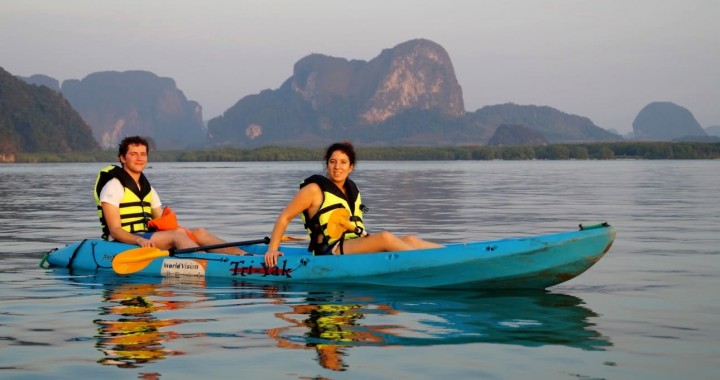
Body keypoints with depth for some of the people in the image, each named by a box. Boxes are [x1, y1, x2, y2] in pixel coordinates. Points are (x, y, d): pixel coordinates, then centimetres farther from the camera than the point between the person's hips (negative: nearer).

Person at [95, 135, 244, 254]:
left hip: (147, 239, 8)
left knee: (199, 232, -11)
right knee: (178, 233, -29)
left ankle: (241, 255, -26)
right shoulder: (113, 187, -5)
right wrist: (140, 240, -31)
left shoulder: (147, 188, 19)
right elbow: (115, 230, -15)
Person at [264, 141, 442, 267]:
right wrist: (272, 249, -9)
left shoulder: (352, 189, 19)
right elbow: (284, 217, -1)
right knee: (385, 237, -29)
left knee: (409, 240, -11)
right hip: (330, 252, -8)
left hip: (356, 247, 8)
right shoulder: (314, 190, -2)